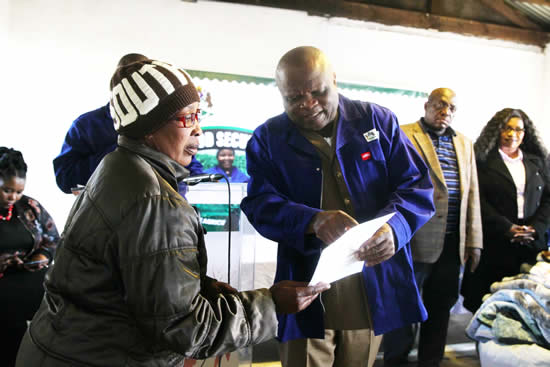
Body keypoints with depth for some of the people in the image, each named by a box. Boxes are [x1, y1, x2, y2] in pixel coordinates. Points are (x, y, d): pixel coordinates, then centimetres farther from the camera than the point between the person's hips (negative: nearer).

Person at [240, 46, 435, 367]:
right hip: (306, 292, -1)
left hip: (375, 288, 2)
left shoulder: (378, 120, 2)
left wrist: (393, 226, -23)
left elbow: (417, 185, -1)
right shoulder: (267, 139, 1)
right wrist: (313, 221, -29)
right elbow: (260, 204, -9)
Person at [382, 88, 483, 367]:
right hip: (415, 241, -6)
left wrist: (474, 241, 10)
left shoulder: (464, 144, 16)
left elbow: (472, 194, 14)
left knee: (441, 307, 15)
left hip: (453, 243, 6)